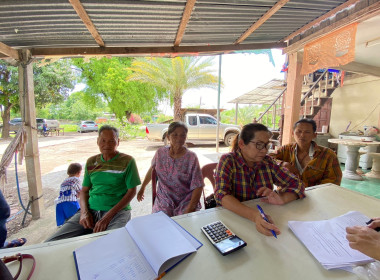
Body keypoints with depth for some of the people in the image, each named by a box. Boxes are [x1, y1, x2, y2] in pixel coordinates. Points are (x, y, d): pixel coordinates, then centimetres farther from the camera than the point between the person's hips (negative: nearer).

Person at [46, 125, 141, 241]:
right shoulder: (91, 162, 14)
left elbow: (132, 191, -6)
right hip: (91, 211, 5)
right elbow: (84, 190, 18)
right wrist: (84, 212, -2)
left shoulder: (127, 161, -2)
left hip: (117, 212, -4)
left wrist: (108, 217, -13)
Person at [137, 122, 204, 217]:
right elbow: (152, 169, 17)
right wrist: (142, 188, 24)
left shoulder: (191, 157, -11)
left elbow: (198, 187, -11)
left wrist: (189, 211, -19)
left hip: (185, 204, -2)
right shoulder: (161, 153, -2)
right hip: (163, 204, 2)